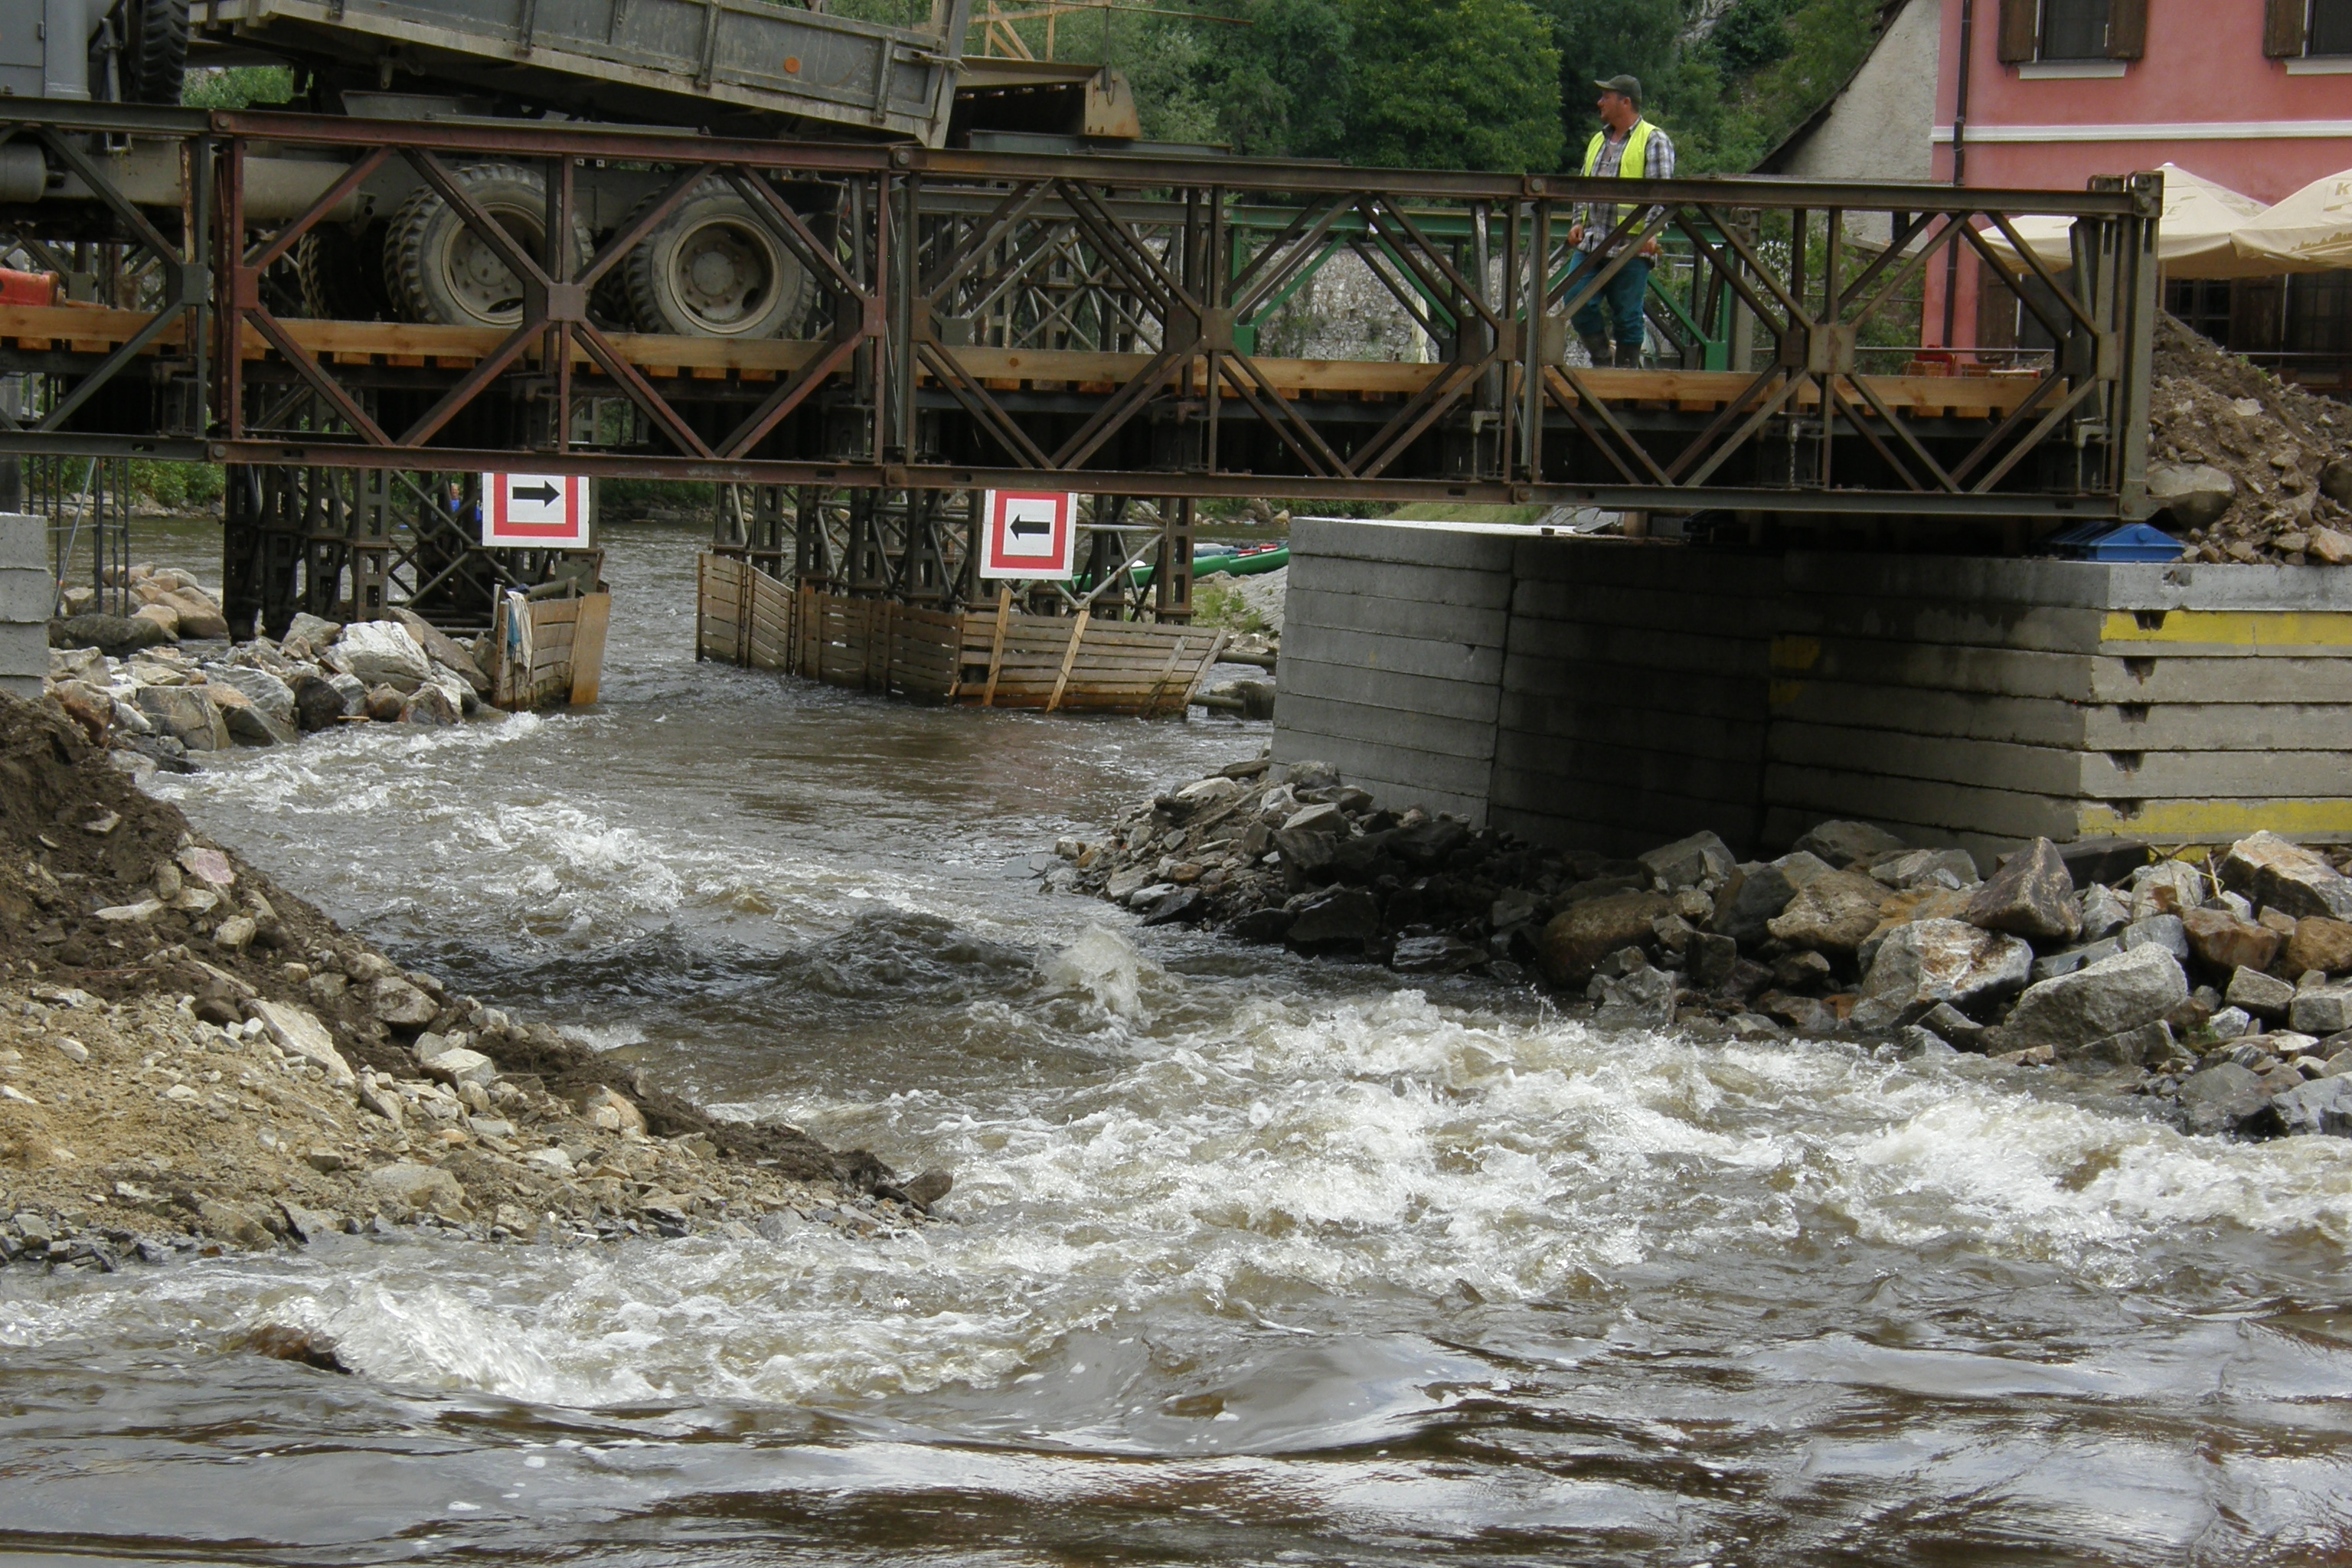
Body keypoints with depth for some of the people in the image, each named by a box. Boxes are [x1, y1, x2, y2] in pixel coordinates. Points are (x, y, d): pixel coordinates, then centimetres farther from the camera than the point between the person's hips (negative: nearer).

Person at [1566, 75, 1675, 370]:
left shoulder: (1654, 141, -2)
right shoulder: (1598, 140, 20)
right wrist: (1579, 221, 11)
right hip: (1592, 243, 7)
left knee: (1627, 316, -1)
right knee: (1578, 302, -3)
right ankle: (1603, 360, 11)